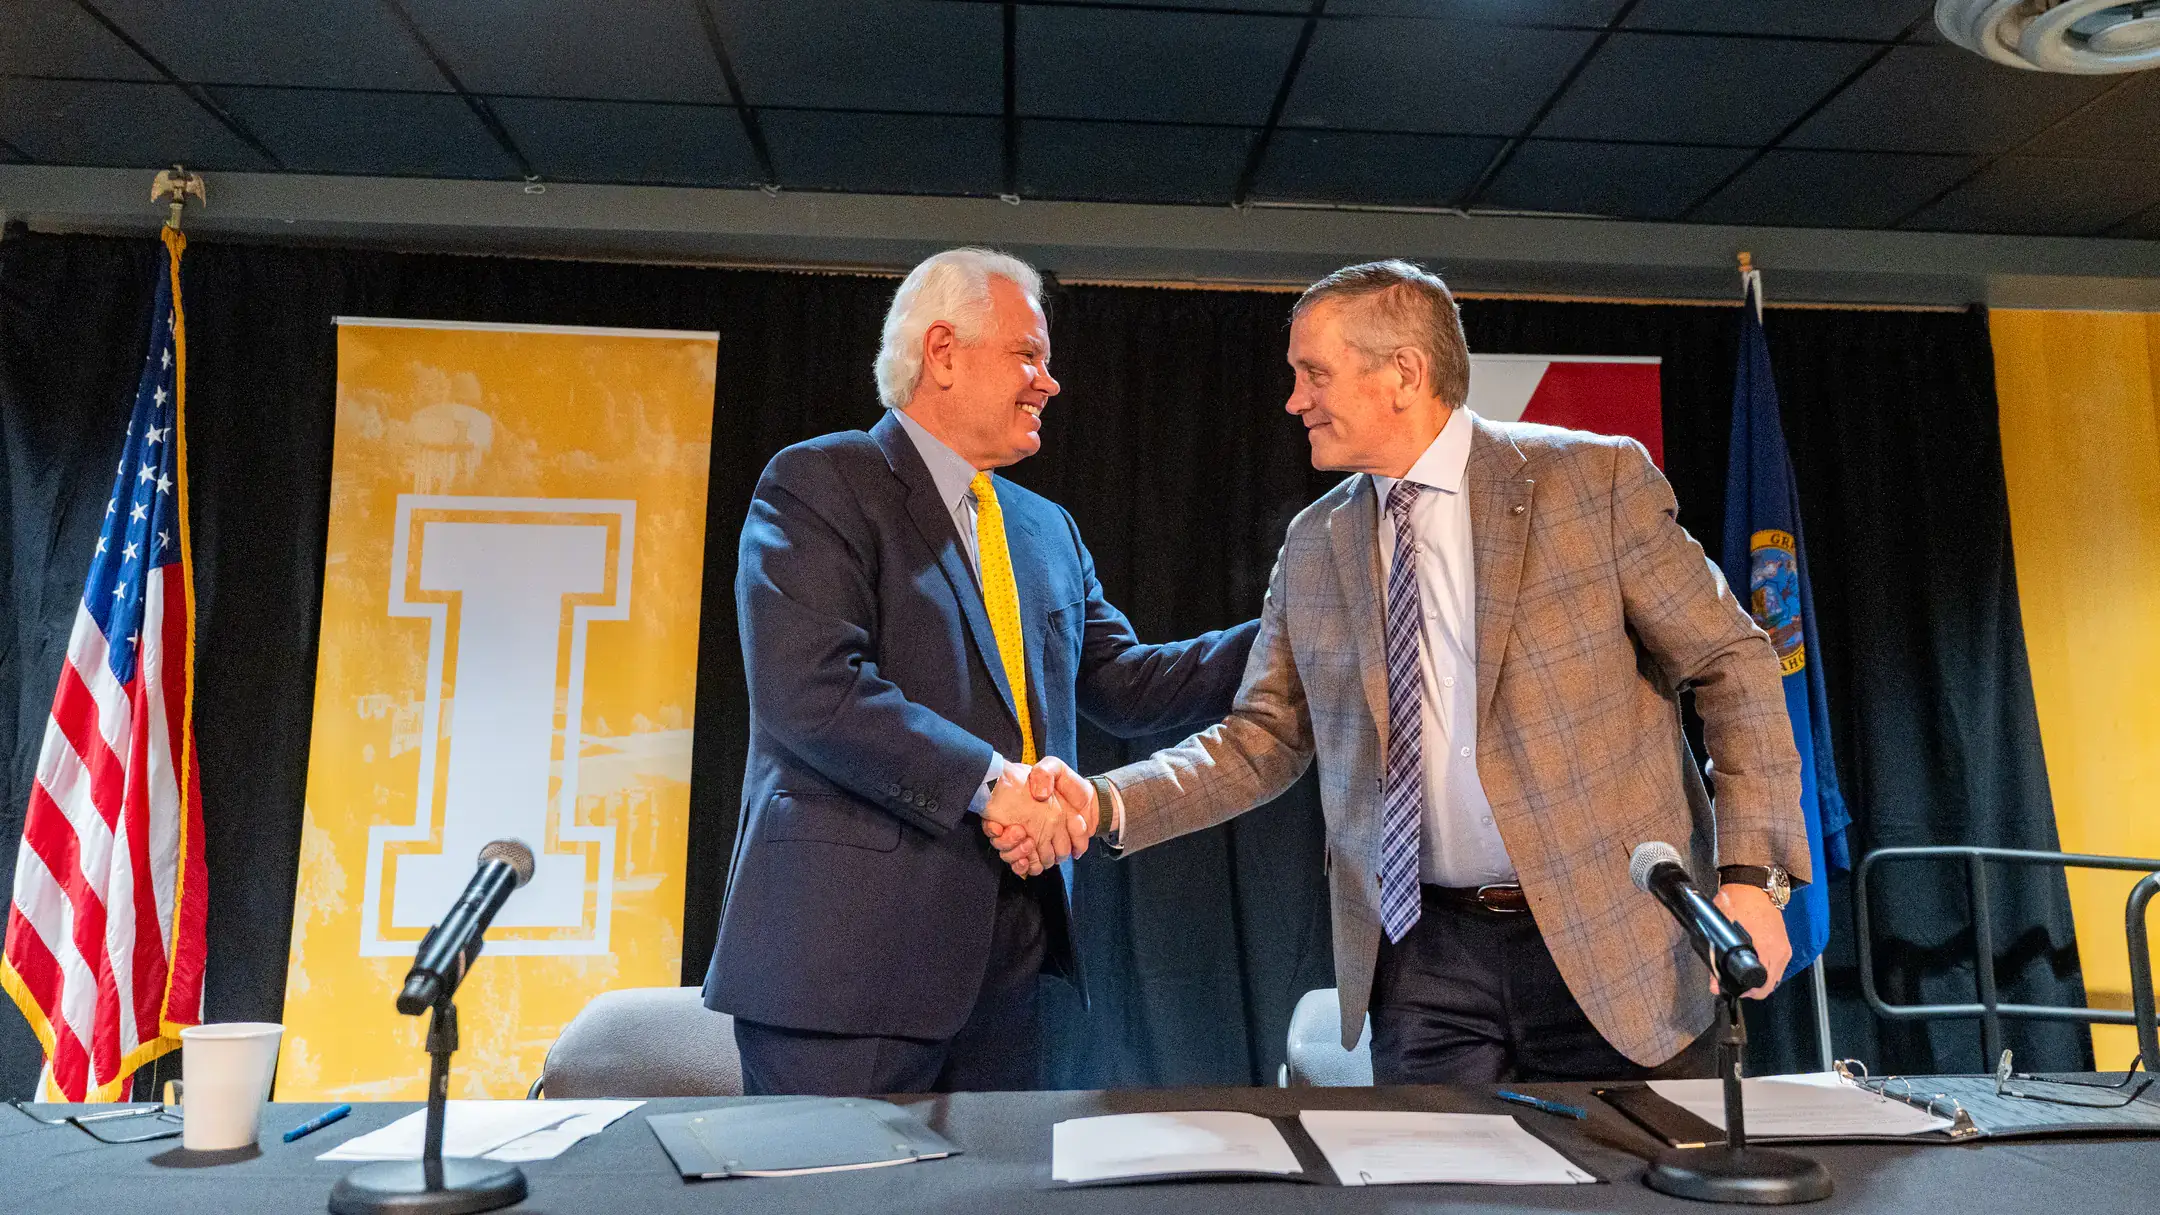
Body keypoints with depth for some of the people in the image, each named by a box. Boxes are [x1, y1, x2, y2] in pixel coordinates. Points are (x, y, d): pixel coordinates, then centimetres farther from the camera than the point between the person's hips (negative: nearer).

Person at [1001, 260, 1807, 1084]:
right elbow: (1260, 743, 7)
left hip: (1613, 941, -2)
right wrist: (1105, 805, -8)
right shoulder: (1311, 549, 6)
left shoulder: (1595, 477, -5)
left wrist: (1752, 874, -11)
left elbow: (1735, 668, -2)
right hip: (1424, 960, 3)